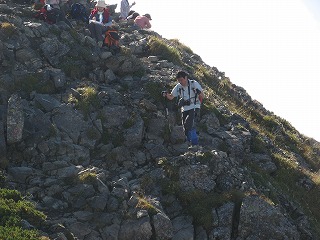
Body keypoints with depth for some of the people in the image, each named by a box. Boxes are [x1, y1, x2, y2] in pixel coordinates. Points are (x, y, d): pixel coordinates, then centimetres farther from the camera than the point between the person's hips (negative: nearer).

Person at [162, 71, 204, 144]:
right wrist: (166, 94, -16)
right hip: (184, 109, 5)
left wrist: (199, 92, -30)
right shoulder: (178, 87, 1)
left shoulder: (194, 84, -8)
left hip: (194, 108, -5)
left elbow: (202, 97, -6)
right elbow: (171, 97, 6)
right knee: (186, 129, 2)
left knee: (188, 123, -25)